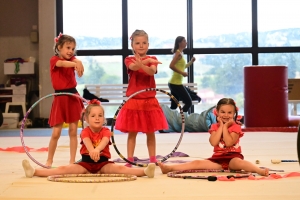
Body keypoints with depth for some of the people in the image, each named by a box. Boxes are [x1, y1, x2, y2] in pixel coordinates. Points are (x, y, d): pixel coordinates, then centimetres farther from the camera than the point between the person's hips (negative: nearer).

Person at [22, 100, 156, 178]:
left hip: (103, 163, 0)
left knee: (119, 168, -27)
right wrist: (91, 151, -51)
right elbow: (87, 141, -26)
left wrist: (97, 149, -50)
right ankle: (34, 172, -29)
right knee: (65, 169, -17)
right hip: (86, 162, 0)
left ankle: (145, 171, -45)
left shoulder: (106, 131, -2)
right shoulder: (85, 131, -2)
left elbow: (104, 141, -26)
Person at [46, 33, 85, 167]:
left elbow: (76, 61, -17)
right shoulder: (54, 60, -3)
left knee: (73, 131, 4)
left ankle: (72, 161, 12)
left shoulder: (72, 59, 8)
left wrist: (78, 63, -43)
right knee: (56, 133, 0)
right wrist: (75, 64, -48)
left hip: (73, 97, 3)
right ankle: (49, 160, 15)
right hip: (60, 98, -3)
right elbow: (63, 63, -27)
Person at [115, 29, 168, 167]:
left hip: (149, 101, 1)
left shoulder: (152, 60, 4)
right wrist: (147, 61, -43)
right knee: (132, 133, 1)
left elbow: (152, 71, -18)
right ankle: (129, 160, 6)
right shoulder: (129, 60, 0)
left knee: (150, 132, 8)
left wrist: (142, 65, -39)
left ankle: (153, 160, 16)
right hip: (133, 101, -1)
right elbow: (133, 67, -24)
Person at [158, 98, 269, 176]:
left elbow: (228, 143, -17)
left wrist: (225, 126, -11)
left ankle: (259, 170, -58)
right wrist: (221, 126, -7)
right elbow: (213, 142, -11)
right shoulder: (214, 126, 9)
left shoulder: (235, 127, -1)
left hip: (233, 157, -3)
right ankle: (169, 168, -22)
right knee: (197, 163, -11)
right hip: (218, 158, 4)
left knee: (237, 162, -38)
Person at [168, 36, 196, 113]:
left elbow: (182, 67, 26)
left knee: (174, 105, 11)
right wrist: (182, 73, -20)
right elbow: (171, 66, -24)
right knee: (188, 102, -6)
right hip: (176, 83, -9)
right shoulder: (178, 53, -12)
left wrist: (191, 61, 17)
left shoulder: (180, 53, 17)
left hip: (173, 83, 9)